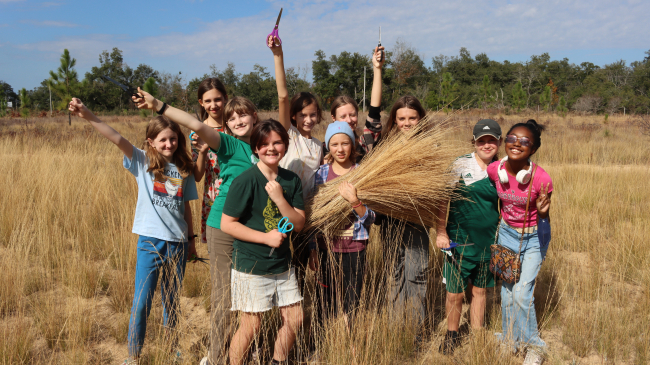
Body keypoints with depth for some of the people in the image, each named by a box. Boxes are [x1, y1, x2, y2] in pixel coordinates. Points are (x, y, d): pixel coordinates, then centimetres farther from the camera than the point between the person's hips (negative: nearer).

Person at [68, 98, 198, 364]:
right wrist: (88, 116, -29)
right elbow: (117, 139, -17)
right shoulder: (143, 161, -2)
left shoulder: (184, 169, 6)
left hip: (178, 243, 3)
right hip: (151, 242, -2)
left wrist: (191, 239, 16)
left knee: (172, 301, 15)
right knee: (141, 302, 1)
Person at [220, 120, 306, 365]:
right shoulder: (246, 181, -15)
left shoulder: (291, 180, 2)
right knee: (251, 327, 2)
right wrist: (266, 237, -20)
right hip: (251, 266, -6)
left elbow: (299, 224, 0)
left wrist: (279, 198, -17)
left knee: (295, 319, 12)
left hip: (282, 264, 6)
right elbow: (227, 224, -14)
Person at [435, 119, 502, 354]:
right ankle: (452, 334, 28)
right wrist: (440, 232, -9)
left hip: (488, 243, 3)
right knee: (455, 293, 4)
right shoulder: (460, 165, -6)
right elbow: (443, 200, -4)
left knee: (480, 291, 15)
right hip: (459, 241, -3)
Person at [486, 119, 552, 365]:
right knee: (507, 290, 12)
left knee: (522, 292, -9)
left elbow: (544, 219, -15)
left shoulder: (541, 179, -26)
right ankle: (510, 340, 35)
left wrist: (543, 212, -36)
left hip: (533, 238, -4)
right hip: (507, 233, 4)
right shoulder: (494, 170, -16)